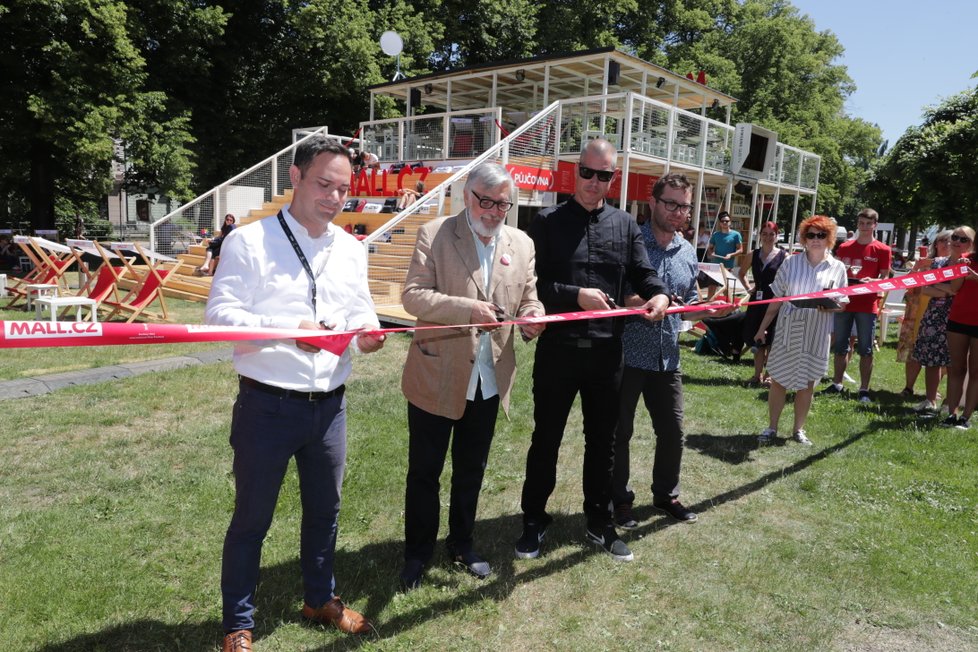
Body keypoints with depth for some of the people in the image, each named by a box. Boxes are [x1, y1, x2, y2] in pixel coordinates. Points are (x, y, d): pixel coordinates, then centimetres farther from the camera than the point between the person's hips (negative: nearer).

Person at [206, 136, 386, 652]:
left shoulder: (351, 249, 8)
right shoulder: (249, 241, -9)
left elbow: (361, 312, 11)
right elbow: (220, 313, -16)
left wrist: (366, 334, -13)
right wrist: (291, 329, -29)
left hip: (329, 405, 5)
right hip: (267, 405, -5)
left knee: (325, 509, 20)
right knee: (252, 518, 10)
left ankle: (320, 599, 43)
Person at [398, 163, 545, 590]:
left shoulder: (521, 244, 6)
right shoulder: (434, 235, -7)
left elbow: (529, 299, 11)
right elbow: (413, 296, -13)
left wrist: (533, 317, -13)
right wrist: (467, 307, -26)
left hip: (488, 380, 4)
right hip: (436, 377, -4)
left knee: (471, 471, 19)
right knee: (424, 471, 9)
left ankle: (461, 546, 38)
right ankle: (417, 553, 29)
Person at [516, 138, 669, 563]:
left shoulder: (626, 226, 8)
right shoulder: (548, 222, -1)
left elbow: (642, 274, 7)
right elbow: (531, 283, -8)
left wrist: (659, 294, -15)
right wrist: (575, 296, -20)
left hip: (606, 351, 3)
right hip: (558, 349, -3)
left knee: (602, 440, 15)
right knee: (546, 439, 10)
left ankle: (599, 522, 32)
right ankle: (534, 521, 27)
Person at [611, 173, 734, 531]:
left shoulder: (688, 253, 10)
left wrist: (712, 310, 0)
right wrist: (640, 303, -23)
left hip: (667, 357, 6)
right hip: (626, 354, -5)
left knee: (672, 431, 14)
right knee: (619, 431, 7)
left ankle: (666, 494, 35)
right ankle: (620, 500, 25)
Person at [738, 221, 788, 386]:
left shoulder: (784, 256, -4)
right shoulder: (753, 255, 8)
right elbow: (742, 273, 23)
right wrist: (748, 287, 10)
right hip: (757, 301, 4)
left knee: (772, 341, 2)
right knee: (757, 340, 9)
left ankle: (768, 375, 14)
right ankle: (757, 375, 18)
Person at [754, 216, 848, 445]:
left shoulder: (838, 268, 2)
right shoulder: (791, 262, 2)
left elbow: (842, 303, 6)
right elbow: (776, 297, 5)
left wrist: (830, 307, -17)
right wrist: (763, 326, 5)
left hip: (816, 334, 0)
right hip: (787, 330, 0)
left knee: (807, 382, 8)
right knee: (778, 378, 4)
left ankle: (798, 429, 22)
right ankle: (771, 428, 15)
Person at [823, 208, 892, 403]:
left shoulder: (882, 250, 0)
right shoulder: (844, 247, 9)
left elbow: (885, 279, -1)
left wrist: (872, 281, -21)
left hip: (867, 305, -3)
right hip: (844, 302, 3)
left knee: (865, 350, 0)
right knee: (840, 346, 10)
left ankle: (864, 390, 6)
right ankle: (837, 384, 21)